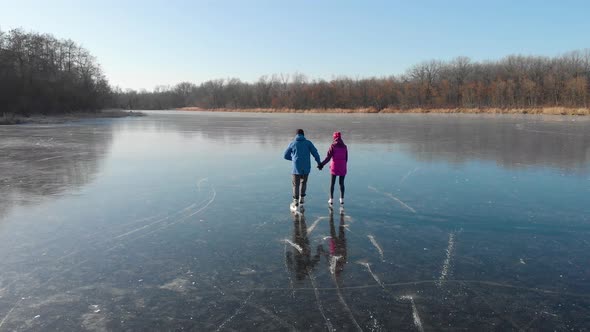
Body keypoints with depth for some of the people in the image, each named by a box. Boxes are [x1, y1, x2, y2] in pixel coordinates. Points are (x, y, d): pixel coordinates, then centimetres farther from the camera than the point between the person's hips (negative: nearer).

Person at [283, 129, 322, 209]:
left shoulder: (292, 144, 3)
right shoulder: (308, 143, 2)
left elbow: (286, 156, 10)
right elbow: (315, 153, -3)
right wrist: (319, 163, 8)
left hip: (297, 167, -1)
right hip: (306, 167, 1)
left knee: (296, 184, 9)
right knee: (303, 182, 21)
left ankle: (296, 202, 10)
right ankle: (302, 199, 23)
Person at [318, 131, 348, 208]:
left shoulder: (333, 146, -6)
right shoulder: (344, 147, 4)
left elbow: (328, 157, -12)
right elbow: (346, 158, 7)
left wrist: (322, 164, -9)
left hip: (334, 167, -2)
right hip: (342, 168, 3)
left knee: (332, 183, 7)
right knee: (341, 183, 9)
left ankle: (331, 200, 10)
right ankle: (342, 201, 10)